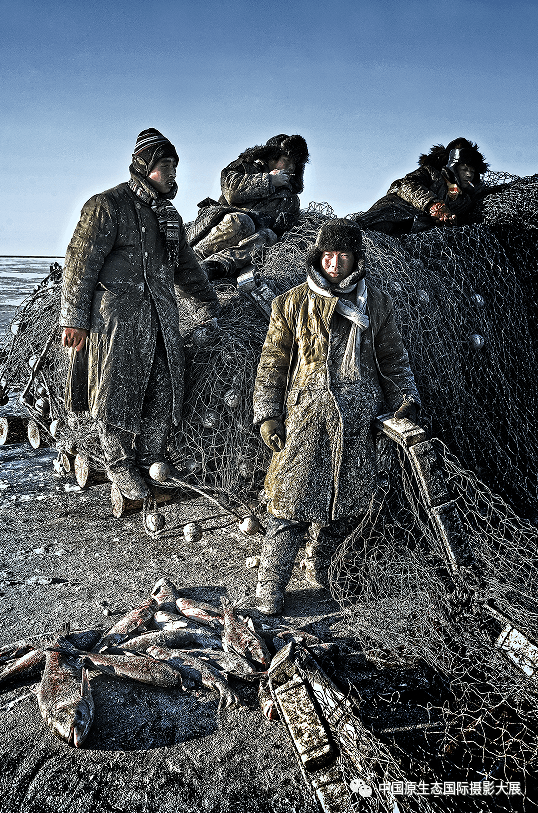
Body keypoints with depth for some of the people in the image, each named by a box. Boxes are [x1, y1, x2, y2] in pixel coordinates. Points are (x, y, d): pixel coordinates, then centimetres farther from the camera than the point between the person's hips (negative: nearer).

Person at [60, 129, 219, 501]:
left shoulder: (169, 214, 18)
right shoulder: (108, 206, -5)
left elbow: (187, 266, 28)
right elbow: (81, 263, -8)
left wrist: (208, 305, 30)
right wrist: (74, 318, -11)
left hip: (162, 316, 7)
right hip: (117, 317, -7)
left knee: (164, 391, 5)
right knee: (118, 393, -1)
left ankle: (153, 458, 21)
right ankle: (121, 466, 16)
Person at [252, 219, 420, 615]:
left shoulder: (377, 304, 10)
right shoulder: (292, 304, 5)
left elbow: (394, 359, 18)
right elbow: (273, 363, 6)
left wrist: (407, 401, 5)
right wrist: (268, 416, 0)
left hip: (359, 422, 3)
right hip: (306, 416, -2)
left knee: (353, 500, 6)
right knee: (293, 501, -6)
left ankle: (319, 556, 34)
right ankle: (270, 587, 8)